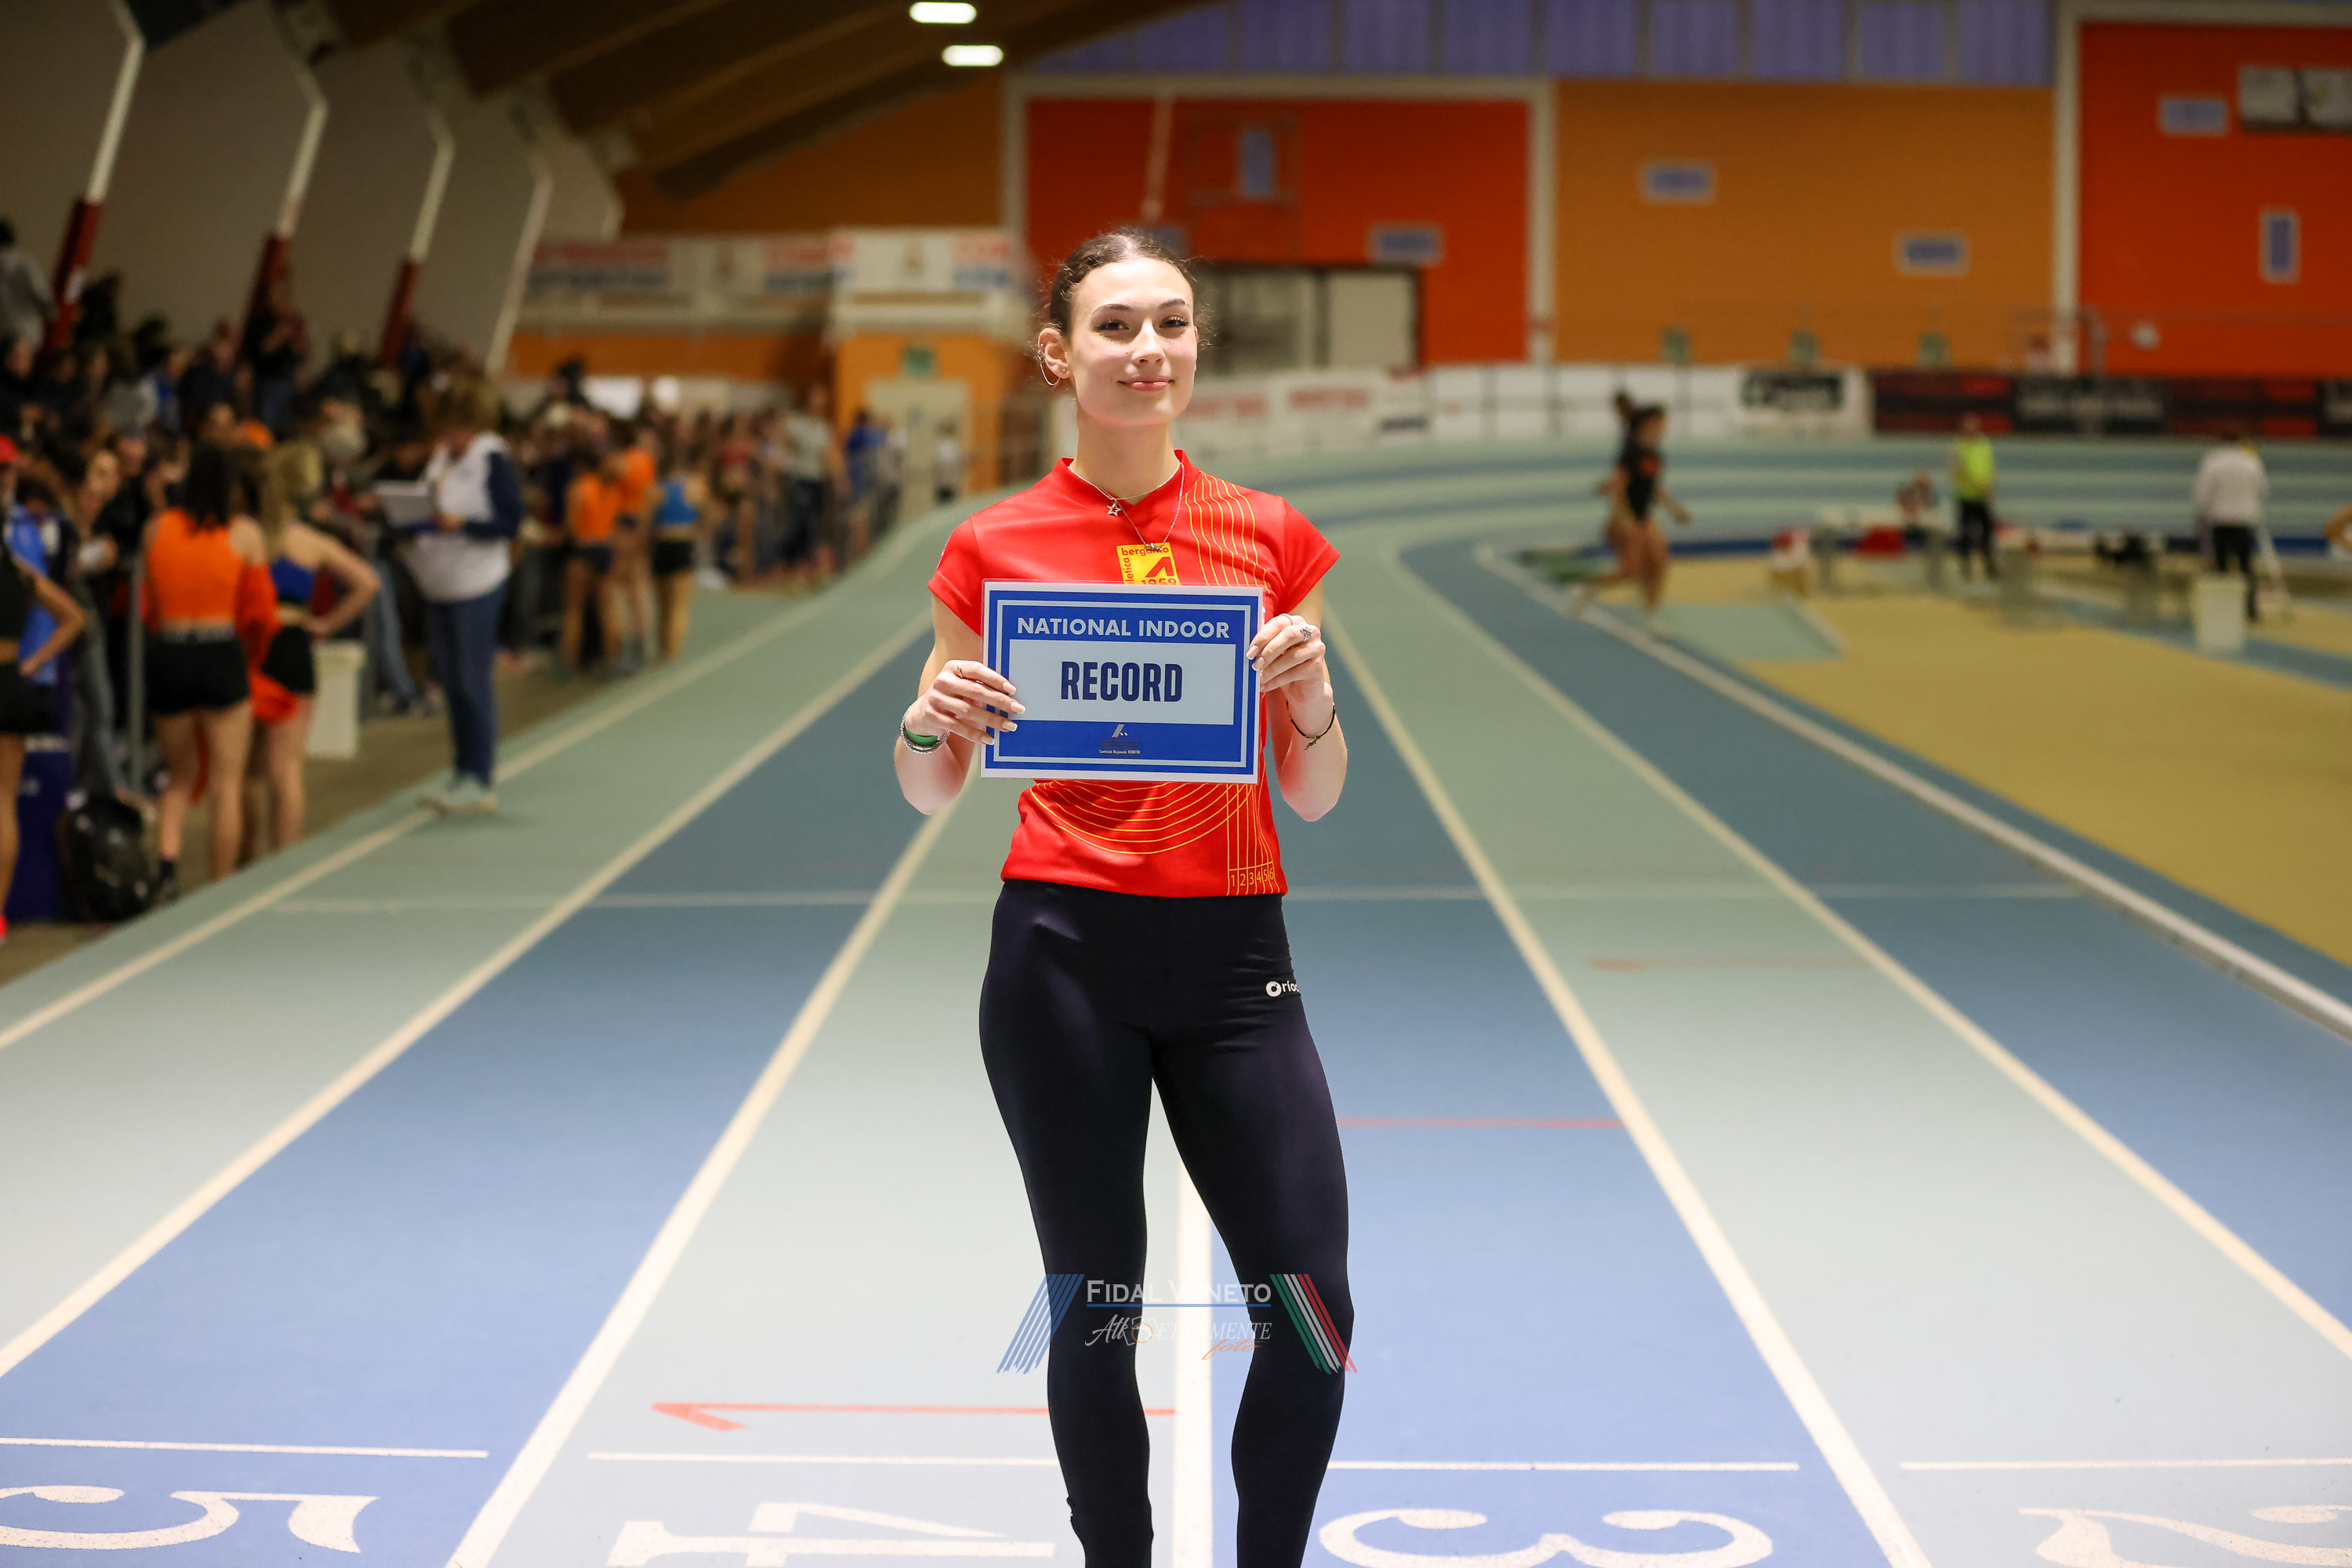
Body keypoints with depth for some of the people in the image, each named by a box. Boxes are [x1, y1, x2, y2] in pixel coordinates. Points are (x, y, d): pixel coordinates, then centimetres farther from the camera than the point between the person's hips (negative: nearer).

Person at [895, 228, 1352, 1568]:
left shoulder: (1269, 537, 5)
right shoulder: (996, 548, 0)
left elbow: (1315, 796, 8)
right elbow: (932, 794, 8)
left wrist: (1310, 687, -11)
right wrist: (932, 722, -14)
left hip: (1233, 952, 2)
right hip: (1065, 952, -2)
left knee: (1313, 1308, -3)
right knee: (1097, 1308, 4)